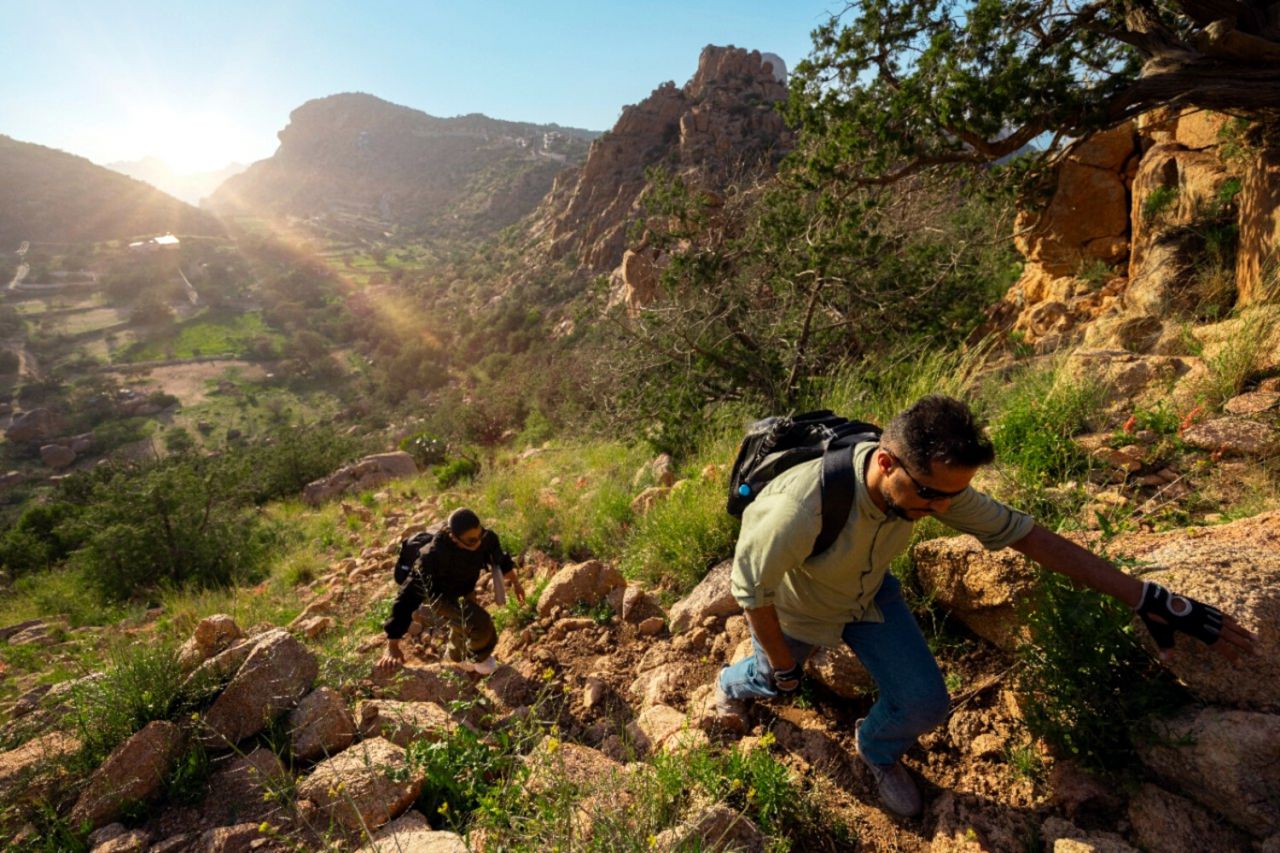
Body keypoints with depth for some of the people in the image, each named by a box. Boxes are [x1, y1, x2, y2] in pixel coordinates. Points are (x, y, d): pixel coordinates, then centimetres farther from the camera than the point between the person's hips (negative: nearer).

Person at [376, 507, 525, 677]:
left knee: (465, 626, 28)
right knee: (479, 624, -25)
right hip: (440, 595, -5)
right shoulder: (433, 556, -44)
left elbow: (499, 556, -6)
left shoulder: (484, 537, -30)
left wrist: (515, 582, 8)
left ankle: (459, 656, 62)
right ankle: (479, 656, 8)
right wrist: (392, 647, -42)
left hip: (465, 589, 5)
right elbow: (409, 595, -42)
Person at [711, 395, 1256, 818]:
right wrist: (784, 666, -13)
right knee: (774, 680, 24)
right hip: (796, 609, -3)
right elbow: (751, 587, -29)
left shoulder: (930, 482, -29)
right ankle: (732, 684, 63)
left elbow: (1028, 536, -19)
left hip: (867, 593, 4)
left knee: (924, 704, -2)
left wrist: (1150, 599, -16)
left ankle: (877, 750, 35)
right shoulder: (803, 508, -47)